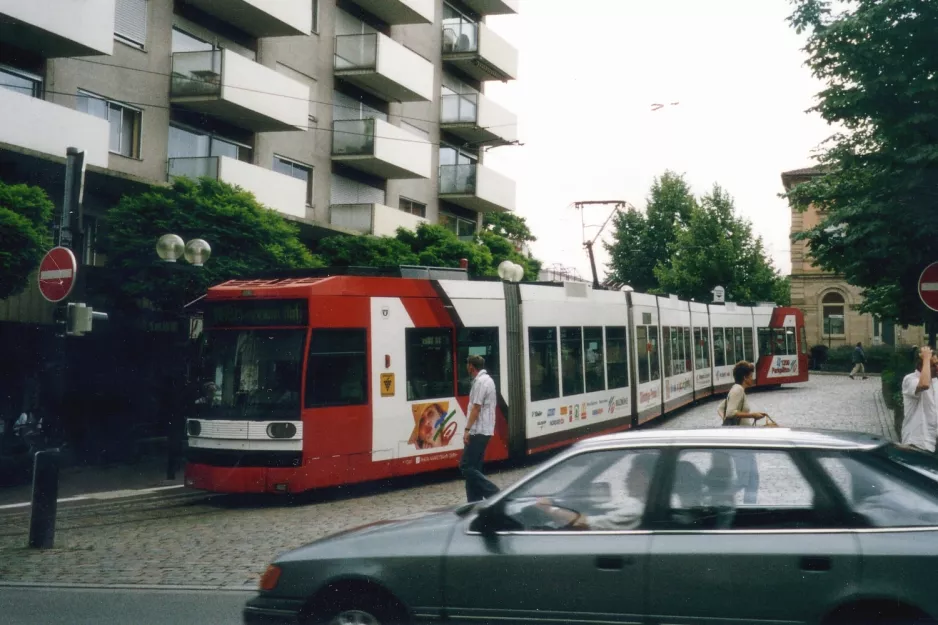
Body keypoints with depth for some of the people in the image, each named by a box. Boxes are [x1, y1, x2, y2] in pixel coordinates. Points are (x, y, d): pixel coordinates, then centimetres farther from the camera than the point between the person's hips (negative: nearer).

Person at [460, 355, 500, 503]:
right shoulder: (487, 379, 19)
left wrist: (467, 429, -21)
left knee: (466, 466, -9)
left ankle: (494, 493, -14)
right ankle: (475, 502, 9)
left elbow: (476, 408, -20)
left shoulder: (480, 382, -14)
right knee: (474, 467, 10)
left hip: (478, 431, -10)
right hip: (484, 431, 10)